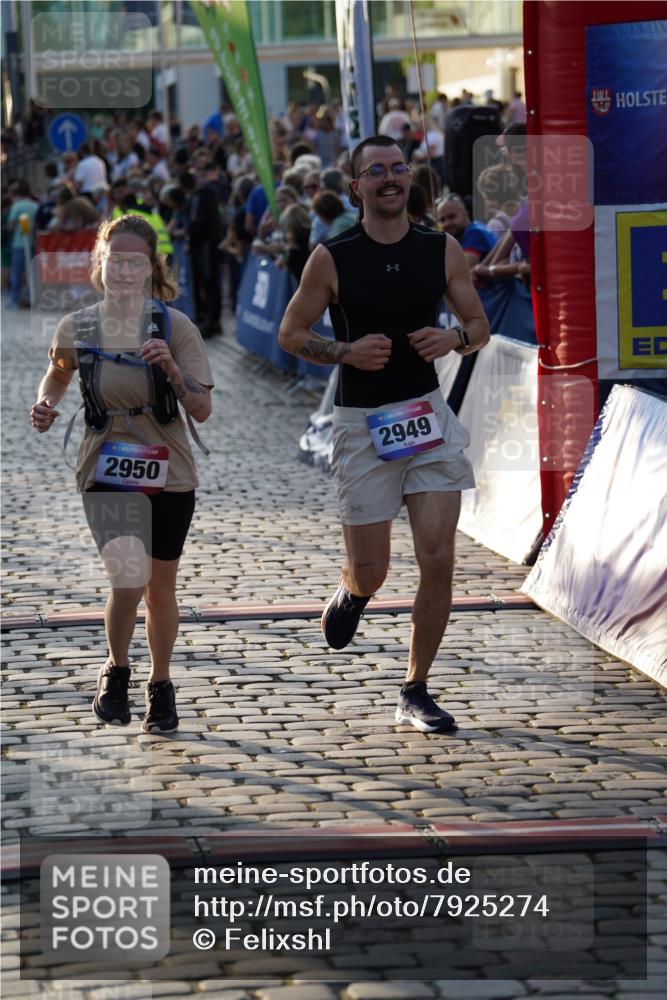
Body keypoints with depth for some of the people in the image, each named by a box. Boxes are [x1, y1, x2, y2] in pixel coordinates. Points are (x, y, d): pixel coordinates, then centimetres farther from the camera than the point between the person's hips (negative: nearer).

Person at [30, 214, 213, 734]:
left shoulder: (174, 326, -10)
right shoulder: (77, 328, -6)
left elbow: (202, 410, -12)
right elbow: (58, 375, 16)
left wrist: (171, 368, -28)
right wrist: (46, 406, -4)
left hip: (168, 475, 1)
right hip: (106, 474, -1)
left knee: (160, 588, 12)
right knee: (129, 579, -19)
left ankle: (161, 685, 36)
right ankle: (116, 670, 9)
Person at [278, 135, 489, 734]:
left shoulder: (443, 250, 3)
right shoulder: (332, 259, -4)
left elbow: (480, 326, 12)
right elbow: (290, 333, 3)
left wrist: (454, 338, -11)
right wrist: (346, 352, -14)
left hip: (427, 414, 2)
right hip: (363, 421, -2)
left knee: (439, 560, -6)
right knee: (371, 571, 2)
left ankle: (415, 693, 9)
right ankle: (351, 593, 42)